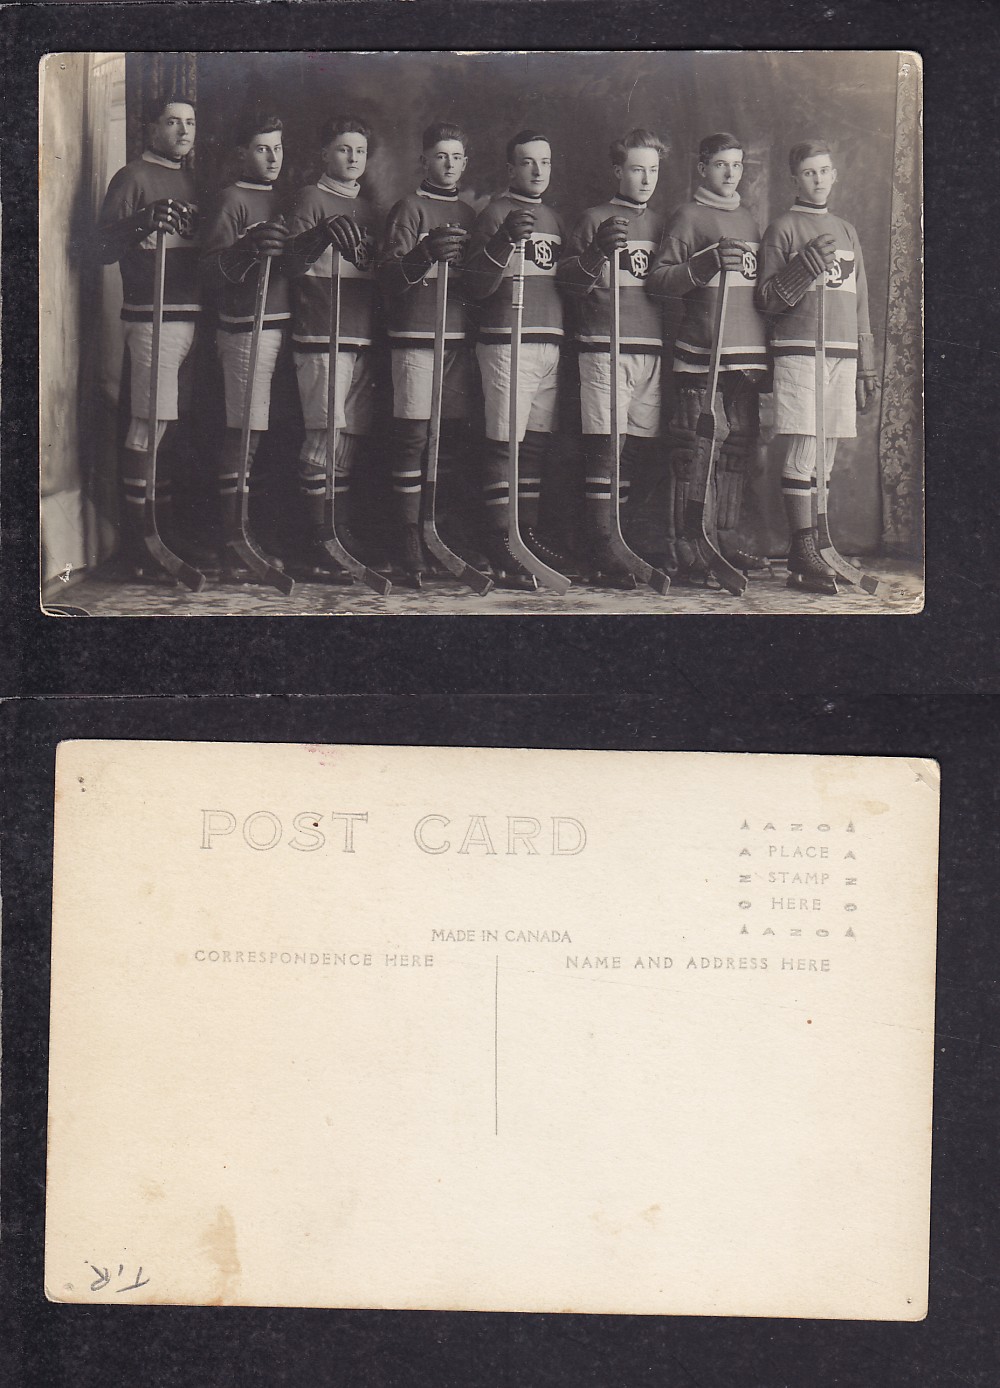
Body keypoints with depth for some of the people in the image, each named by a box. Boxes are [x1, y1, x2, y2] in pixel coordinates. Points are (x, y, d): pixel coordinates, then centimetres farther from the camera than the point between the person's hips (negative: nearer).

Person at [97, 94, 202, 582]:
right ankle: (131, 541, -6)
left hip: (192, 316, 7)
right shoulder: (133, 178, -1)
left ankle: (166, 523, 16)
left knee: (172, 421, 8)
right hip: (152, 316, -7)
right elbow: (103, 248, -9)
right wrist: (142, 222, -25)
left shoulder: (190, 181, 21)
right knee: (150, 422, -9)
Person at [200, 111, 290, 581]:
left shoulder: (279, 199, 20)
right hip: (246, 326, -7)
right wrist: (250, 248, -27)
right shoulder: (233, 199, -3)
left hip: (280, 325, 7)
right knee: (243, 435, -8)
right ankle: (230, 547, -5)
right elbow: (212, 268, -14)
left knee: (257, 434, 9)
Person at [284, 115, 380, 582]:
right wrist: (322, 235, -26)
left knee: (353, 434, 7)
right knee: (325, 433, -12)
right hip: (321, 335, -7)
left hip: (361, 337, 7)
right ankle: (316, 547, -12)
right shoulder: (312, 198, 2)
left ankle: (339, 530, 16)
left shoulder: (366, 209, 22)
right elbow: (294, 263, -10)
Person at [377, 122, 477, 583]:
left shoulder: (468, 214, 21)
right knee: (413, 437, -8)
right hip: (416, 336, -6)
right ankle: (409, 537, -6)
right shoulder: (409, 208, 3)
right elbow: (388, 277, -10)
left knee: (454, 437, 5)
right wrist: (425, 255, -26)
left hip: (459, 337, 6)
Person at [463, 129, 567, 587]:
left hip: (549, 343, 7)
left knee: (536, 444, 9)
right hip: (507, 340, -7)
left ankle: (529, 534, 16)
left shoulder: (552, 218, 22)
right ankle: (500, 547, -9)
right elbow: (474, 285, -11)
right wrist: (504, 240, -24)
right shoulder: (496, 213, -1)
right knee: (504, 445, -9)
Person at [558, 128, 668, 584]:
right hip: (604, 345, -5)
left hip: (652, 348, 5)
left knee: (646, 449, 5)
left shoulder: (661, 224, 21)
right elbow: (567, 282, -2)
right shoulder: (595, 219, 6)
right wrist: (598, 251, -17)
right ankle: (602, 550, -8)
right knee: (605, 448, -9)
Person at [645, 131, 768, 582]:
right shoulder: (688, 216, 0)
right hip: (699, 350, -6)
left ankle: (727, 534, 18)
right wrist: (708, 265, -20)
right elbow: (656, 280, -8)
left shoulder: (748, 219, 20)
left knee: (739, 443, 9)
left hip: (747, 352, 6)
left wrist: (762, 350, 19)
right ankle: (687, 545, -2)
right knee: (692, 448, -6)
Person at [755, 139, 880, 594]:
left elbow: (860, 304, 22)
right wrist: (806, 265, -18)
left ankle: (807, 552, 10)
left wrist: (866, 367, 17)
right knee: (803, 450, -11)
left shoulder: (847, 232, 20)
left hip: (842, 353, 6)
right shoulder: (782, 228, 3)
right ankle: (804, 551, -8)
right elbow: (767, 301, -4)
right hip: (798, 350, -6)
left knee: (825, 454, 5)